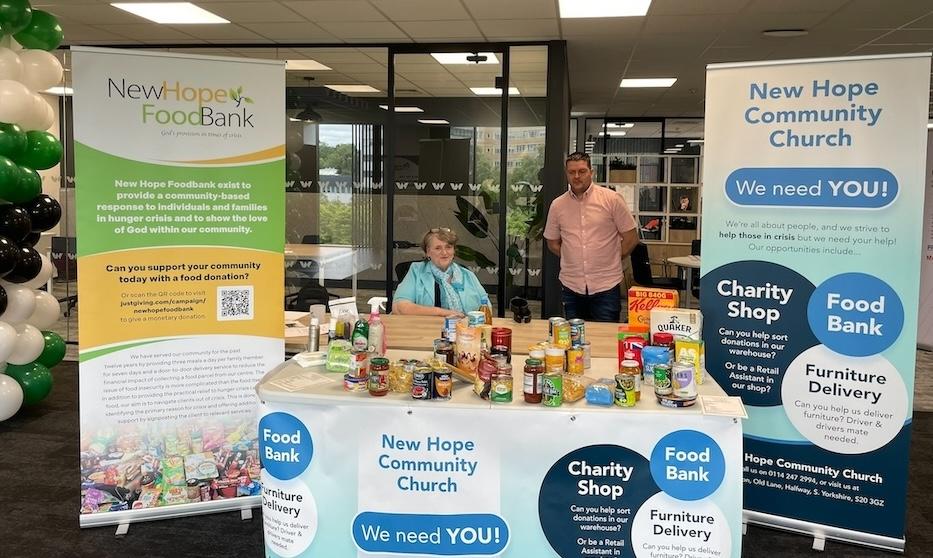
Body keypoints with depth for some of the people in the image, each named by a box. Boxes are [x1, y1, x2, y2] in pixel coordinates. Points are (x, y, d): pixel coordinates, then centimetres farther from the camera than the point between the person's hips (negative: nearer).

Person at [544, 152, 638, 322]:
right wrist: (574, 260, 8)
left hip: (606, 285, -3)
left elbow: (631, 238, 1)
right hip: (571, 287, 3)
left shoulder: (612, 199, -4)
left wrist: (610, 260, 4)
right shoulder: (557, 205, 4)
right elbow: (552, 243, 16)